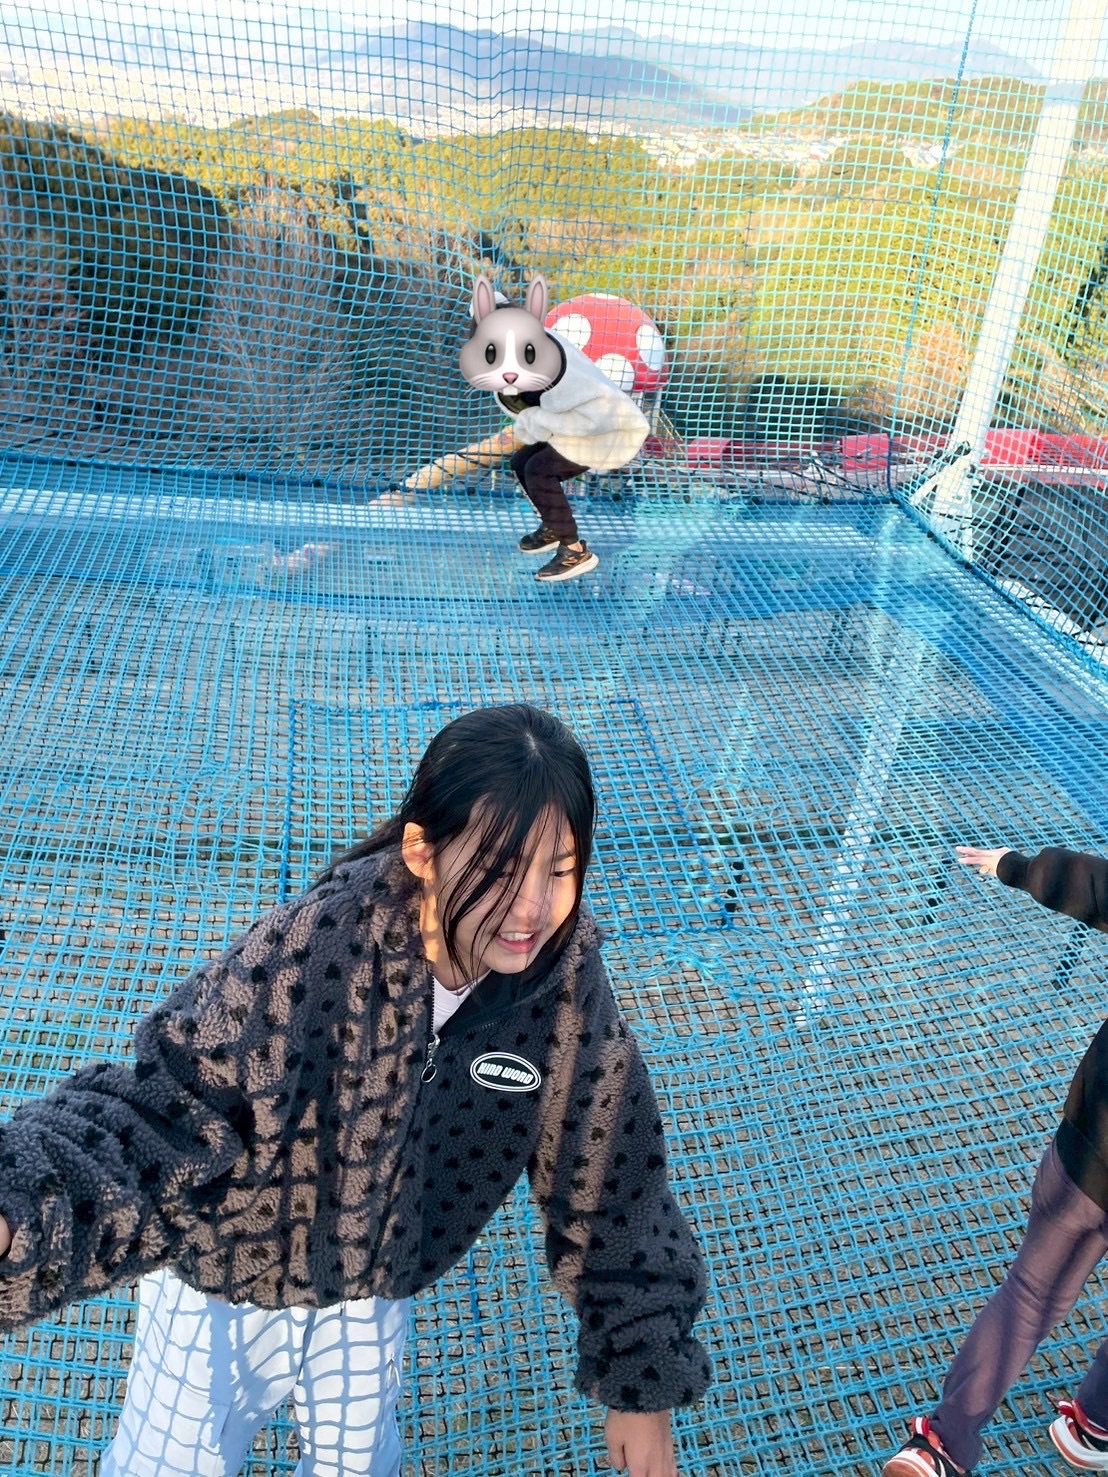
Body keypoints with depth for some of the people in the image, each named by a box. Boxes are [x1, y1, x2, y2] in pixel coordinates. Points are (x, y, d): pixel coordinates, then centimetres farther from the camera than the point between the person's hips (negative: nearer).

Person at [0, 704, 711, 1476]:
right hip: (222, 1283, -2)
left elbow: (608, 1179, -13)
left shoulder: (561, 978, -24)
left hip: (373, 1296, 3)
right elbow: (164, 1109, -33)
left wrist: (642, 1382, -7)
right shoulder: (311, 953, -34)